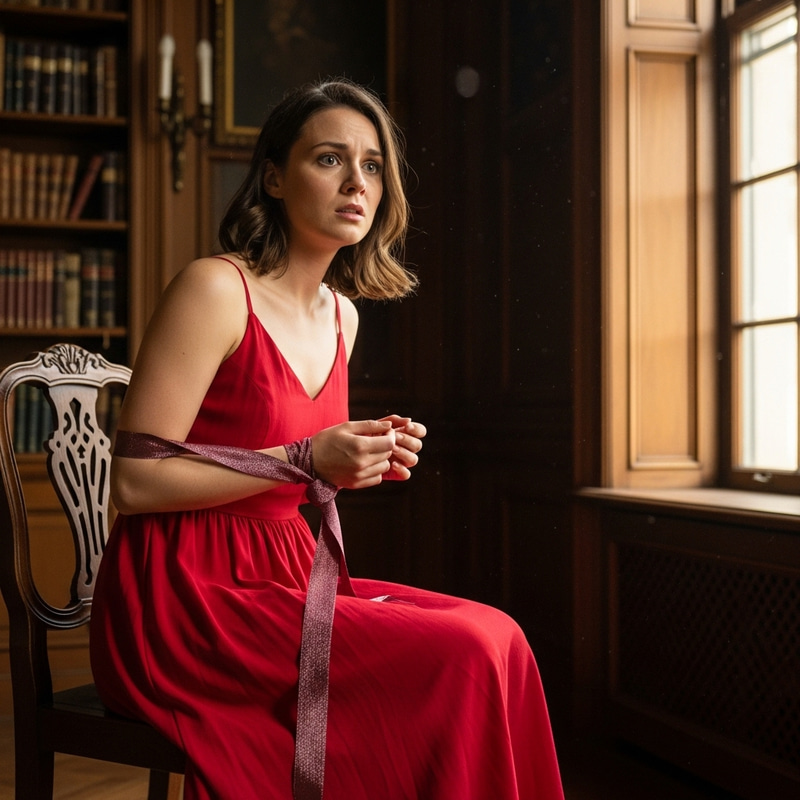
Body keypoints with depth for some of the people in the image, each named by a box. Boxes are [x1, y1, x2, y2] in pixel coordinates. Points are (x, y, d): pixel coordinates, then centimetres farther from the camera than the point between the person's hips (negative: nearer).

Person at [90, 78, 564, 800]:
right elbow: (133, 482, -16)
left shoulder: (342, 316, 13)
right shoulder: (215, 288, -12)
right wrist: (307, 461, -19)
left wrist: (369, 458, 2)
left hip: (282, 577, 8)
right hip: (183, 599, -8)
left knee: (494, 634, -11)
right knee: (461, 659, -20)